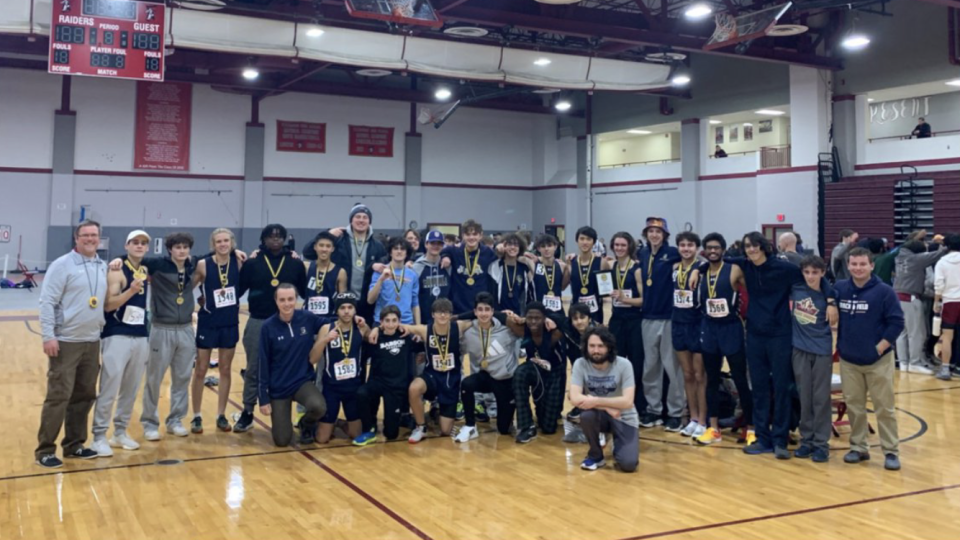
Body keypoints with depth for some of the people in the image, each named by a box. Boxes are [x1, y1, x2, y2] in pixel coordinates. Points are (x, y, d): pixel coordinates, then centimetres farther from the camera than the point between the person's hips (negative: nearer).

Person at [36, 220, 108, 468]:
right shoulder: (62, 265, -9)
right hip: (66, 342, -6)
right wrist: (48, 336, -17)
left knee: (85, 396, 11)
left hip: (92, 342, 6)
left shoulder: (103, 267, 10)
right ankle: (45, 450, 5)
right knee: (59, 396, -5)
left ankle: (74, 444, 23)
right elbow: (47, 302, -12)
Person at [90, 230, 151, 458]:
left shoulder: (147, 271, 12)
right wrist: (131, 290, -28)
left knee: (131, 389, 11)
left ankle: (120, 432, 22)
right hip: (117, 336, -6)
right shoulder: (117, 271, -7)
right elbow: (109, 304, -18)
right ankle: (99, 436, 3)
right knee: (109, 388, -5)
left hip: (141, 337, 6)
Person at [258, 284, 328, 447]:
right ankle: (280, 418, 31)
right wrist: (263, 398, -7)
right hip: (278, 388, -1)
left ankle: (307, 425, 5)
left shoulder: (308, 318, -7)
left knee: (318, 407, -32)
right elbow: (263, 365, -7)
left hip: (304, 381, 1)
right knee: (282, 441, -5)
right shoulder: (268, 327, -12)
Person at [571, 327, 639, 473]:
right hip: (599, 415, 2)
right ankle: (596, 455, -6)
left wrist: (596, 401, -28)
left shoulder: (623, 365, -19)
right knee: (587, 415, -34)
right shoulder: (580, 364, -15)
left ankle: (617, 443, 17)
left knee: (628, 464, -20)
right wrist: (607, 407, -26)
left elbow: (627, 402, -24)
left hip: (624, 418, -2)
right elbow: (575, 398, -23)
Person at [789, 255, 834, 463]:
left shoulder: (826, 295, -7)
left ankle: (821, 443, 10)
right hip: (799, 349, 2)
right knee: (804, 398, 9)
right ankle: (806, 440, 18)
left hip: (822, 350, -2)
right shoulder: (795, 289, -2)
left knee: (821, 398, 3)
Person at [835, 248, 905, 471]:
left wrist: (879, 348, -12)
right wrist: (839, 344, 6)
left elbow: (896, 323, -9)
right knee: (854, 406, 11)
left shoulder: (884, 291, -9)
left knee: (885, 407, 2)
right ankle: (859, 447, 22)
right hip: (848, 360, 4)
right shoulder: (839, 289, 1)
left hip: (878, 360, -3)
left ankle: (891, 452, 10)